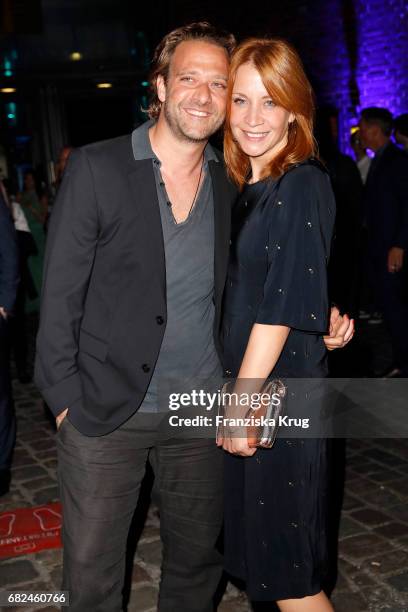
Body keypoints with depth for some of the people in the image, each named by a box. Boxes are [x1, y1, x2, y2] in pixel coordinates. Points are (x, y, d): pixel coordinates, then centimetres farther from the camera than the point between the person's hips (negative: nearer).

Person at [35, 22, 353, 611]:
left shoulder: (231, 184, 3)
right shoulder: (96, 169, -9)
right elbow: (61, 292, -7)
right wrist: (65, 397, -9)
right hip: (105, 410, -3)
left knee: (197, 562, 20)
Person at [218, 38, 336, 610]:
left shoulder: (301, 185, -15)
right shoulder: (249, 187, 10)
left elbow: (283, 305, -19)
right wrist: (236, 400, 8)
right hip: (247, 384, 8)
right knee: (263, 553, 20)